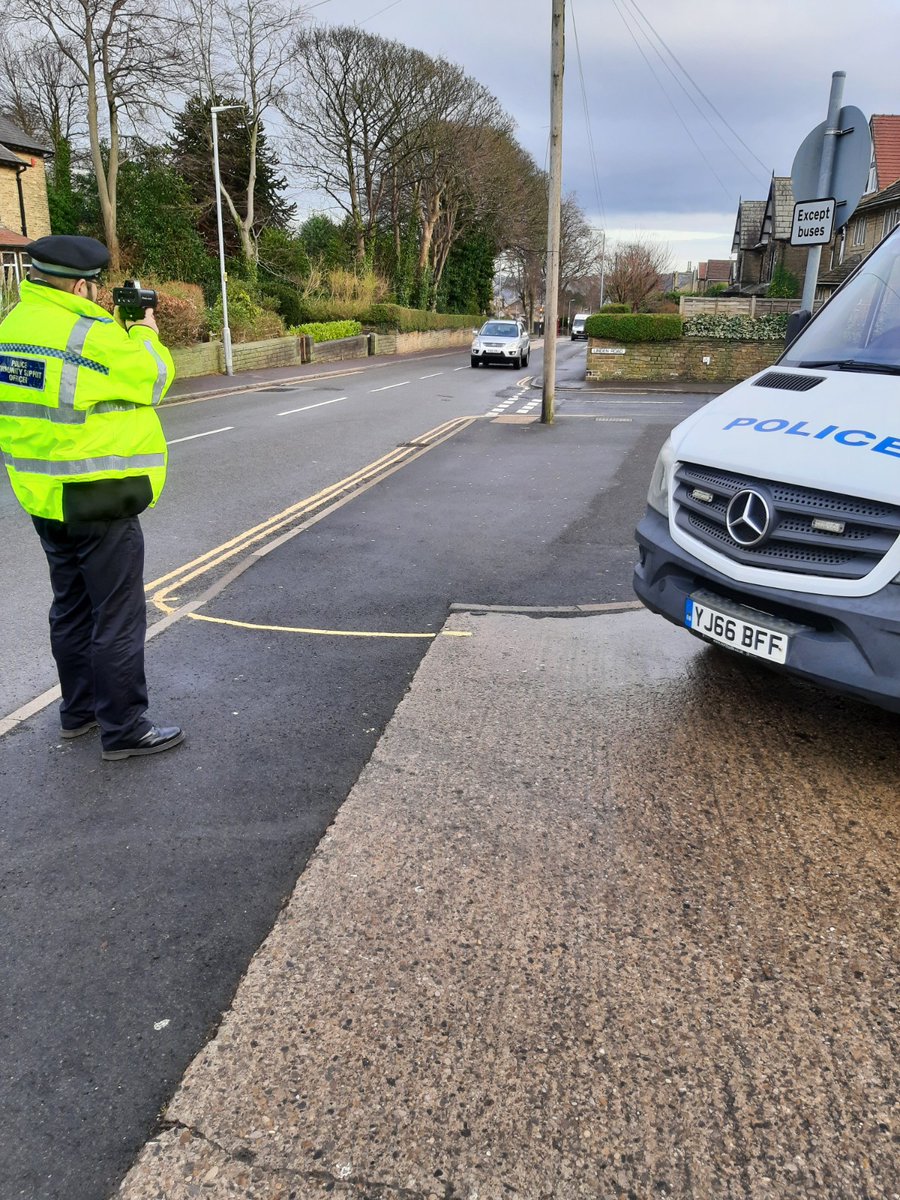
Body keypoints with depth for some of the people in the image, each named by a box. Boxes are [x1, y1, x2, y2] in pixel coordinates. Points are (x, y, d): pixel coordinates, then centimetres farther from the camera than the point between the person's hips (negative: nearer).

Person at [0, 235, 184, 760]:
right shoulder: (90, 334, -18)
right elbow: (154, 379, -5)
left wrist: (117, 330, 15)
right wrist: (145, 334, 11)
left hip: (44, 496, 9)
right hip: (97, 498, -9)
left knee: (72, 607, 19)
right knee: (118, 617, 0)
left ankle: (80, 710, 32)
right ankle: (124, 729, 8)